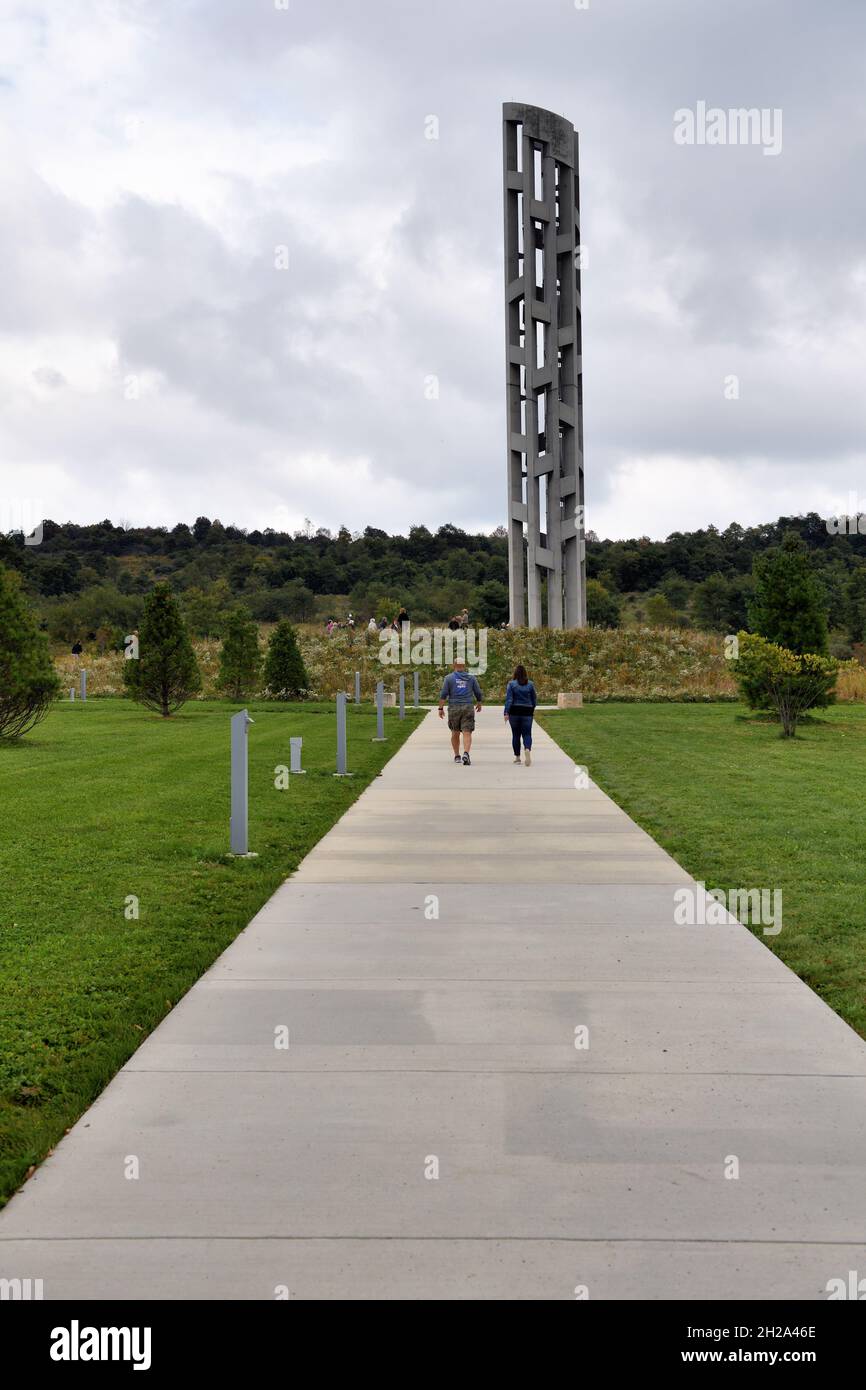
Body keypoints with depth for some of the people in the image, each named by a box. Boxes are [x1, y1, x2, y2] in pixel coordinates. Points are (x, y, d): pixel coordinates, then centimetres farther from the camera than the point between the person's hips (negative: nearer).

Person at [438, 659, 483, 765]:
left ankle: (457, 756, 21)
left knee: (455, 733, 15)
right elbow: (478, 693, 9)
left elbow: (443, 694, -6)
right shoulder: (471, 677, 6)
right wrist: (479, 704, 26)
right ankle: (466, 753, -26)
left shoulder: (449, 677, 1)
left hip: (454, 708, 0)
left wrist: (441, 708, -3)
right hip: (468, 708, 0)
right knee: (467, 733, -6)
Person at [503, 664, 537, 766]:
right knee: (527, 734, 1)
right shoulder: (530, 684, 2)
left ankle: (517, 757, 15)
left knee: (516, 734, 10)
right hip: (527, 712, 1)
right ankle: (527, 749, -28)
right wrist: (532, 710, 23)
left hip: (514, 712, -1)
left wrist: (506, 713, -12)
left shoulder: (511, 684, -5)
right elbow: (534, 700, 8)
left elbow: (509, 699, -11)